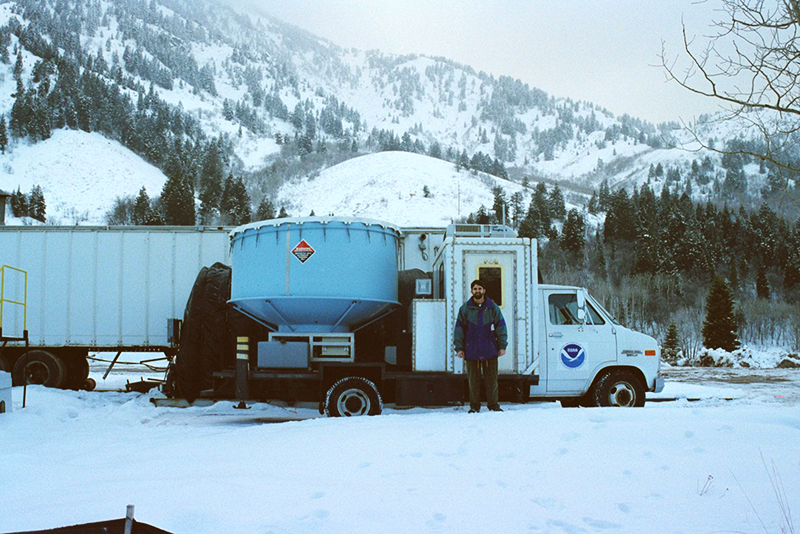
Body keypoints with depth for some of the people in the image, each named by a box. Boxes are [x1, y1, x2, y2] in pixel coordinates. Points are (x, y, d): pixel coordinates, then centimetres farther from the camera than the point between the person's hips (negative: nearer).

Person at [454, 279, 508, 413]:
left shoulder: (493, 307, 5)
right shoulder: (465, 309, 6)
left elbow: (501, 327, 6)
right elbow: (459, 329, 7)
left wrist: (502, 346, -1)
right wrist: (459, 348, 0)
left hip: (490, 350, 0)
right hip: (471, 351, 0)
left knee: (492, 379, 1)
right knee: (473, 380, 5)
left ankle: (493, 404, 11)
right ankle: (474, 406, 13)